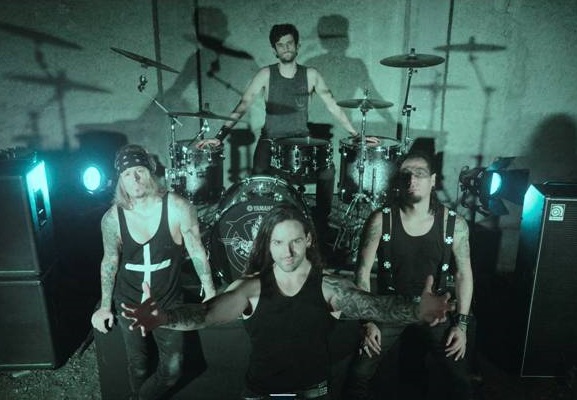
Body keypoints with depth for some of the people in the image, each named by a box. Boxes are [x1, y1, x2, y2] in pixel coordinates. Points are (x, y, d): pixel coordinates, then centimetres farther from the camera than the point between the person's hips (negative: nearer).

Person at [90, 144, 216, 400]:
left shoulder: (178, 208, -20)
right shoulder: (112, 218, -14)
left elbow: (196, 252, -9)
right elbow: (110, 261, 1)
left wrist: (210, 292, -6)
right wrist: (105, 306, 3)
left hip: (168, 302, -1)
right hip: (129, 303, 1)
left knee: (172, 369, 6)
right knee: (138, 366, 19)